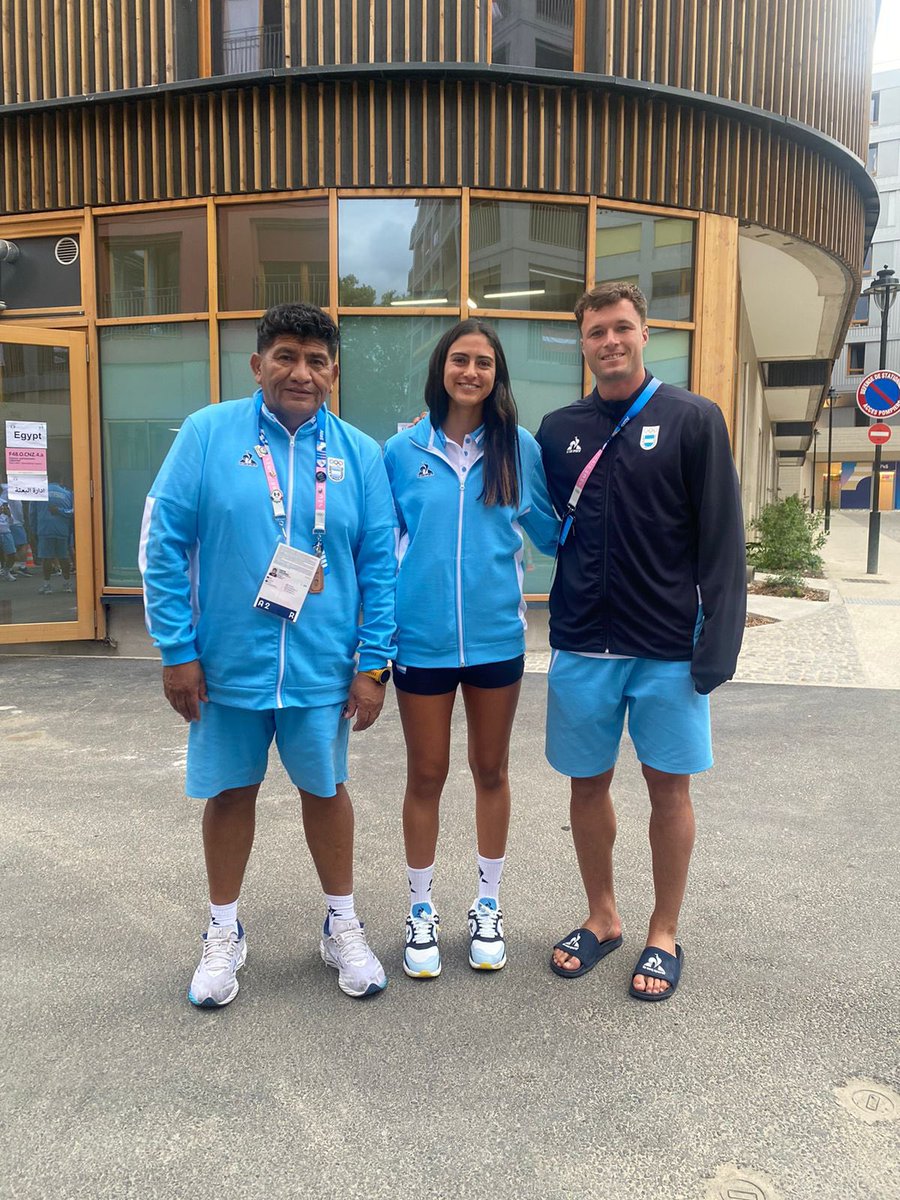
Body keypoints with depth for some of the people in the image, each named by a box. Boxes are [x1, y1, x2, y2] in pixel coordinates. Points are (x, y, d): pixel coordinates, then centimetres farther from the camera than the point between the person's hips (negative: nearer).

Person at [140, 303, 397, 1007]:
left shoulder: (358, 453, 0)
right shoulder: (208, 434, -5)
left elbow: (380, 564, 0)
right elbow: (163, 545, -6)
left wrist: (373, 662, -4)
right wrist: (177, 651, -9)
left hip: (323, 669, 1)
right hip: (226, 663, 0)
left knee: (325, 790, 15)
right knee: (231, 791, 14)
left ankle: (343, 927, 35)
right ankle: (224, 933, 35)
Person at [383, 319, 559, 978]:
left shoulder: (519, 449, 0)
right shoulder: (402, 451, -1)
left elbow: (552, 532, 6)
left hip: (497, 637, 1)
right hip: (422, 639, 0)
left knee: (492, 771, 14)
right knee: (426, 775, 10)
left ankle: (488, 906, 33)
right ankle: (422, 910, 29)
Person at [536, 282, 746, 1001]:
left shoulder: (693, 420, -3)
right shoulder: (559, 431, 7)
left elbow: (722, 541, -6)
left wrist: (719, 643, -11)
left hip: (668, 647, -3)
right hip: (583, 646, 3)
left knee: (669, 785, 7)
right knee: (588, 782, 11)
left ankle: (665, 934, 27)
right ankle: (602, 919, 32)